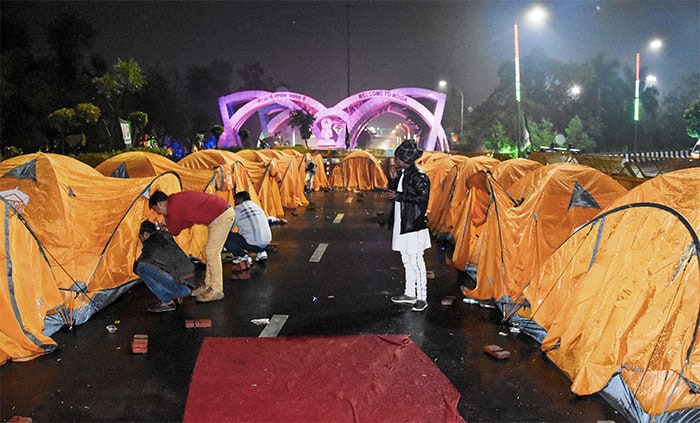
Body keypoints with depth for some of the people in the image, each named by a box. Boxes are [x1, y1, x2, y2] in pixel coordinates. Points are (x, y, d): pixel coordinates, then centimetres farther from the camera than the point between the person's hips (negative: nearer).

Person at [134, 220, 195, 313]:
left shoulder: (151, 244, -7)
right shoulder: (166, 238, 17)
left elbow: (136, 267, 3)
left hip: (181, 286, -9)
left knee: (142, 267, -13)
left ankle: (167, 302, -6)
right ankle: (174, 296, 14)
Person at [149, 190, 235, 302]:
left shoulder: (173, 206, -14)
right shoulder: (178, 199, 15)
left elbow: (173, 231, -4)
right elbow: (189, 221, 23)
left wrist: (166, 222, 14)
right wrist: (167, 226, 19)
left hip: (222, 216, -10)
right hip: (224, 213, 10)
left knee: (212, 253, -5)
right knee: (211, 252, 15)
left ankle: (217, 291, 2)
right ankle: (208, 285, 24)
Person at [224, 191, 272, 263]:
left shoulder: (238, 209, -3)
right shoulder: (257, 206, 17)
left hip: (253, 245, -7)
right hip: (267, 242, 7)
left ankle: (243, 256, -2)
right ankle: (261, 252, 17)